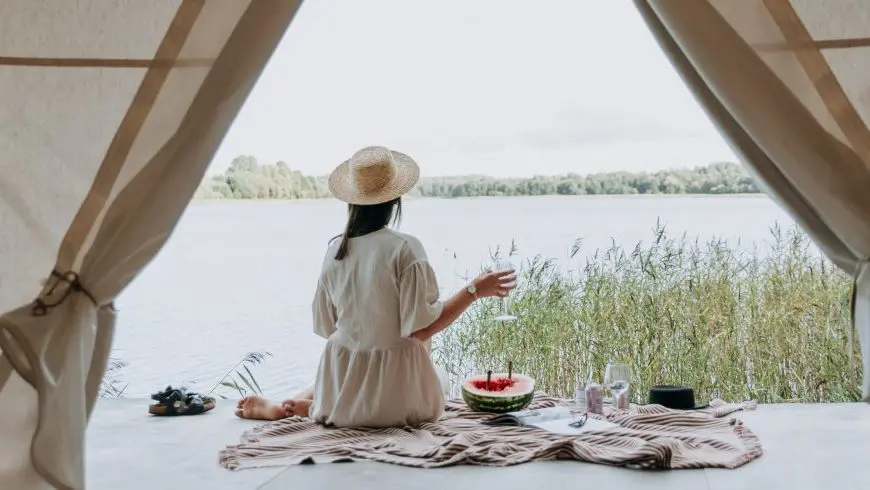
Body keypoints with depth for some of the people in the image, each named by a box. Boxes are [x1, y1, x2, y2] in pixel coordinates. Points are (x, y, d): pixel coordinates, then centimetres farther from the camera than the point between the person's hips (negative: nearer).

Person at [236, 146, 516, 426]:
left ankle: (283, 407, 13)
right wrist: (474, 291, -12)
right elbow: (422, 329, -18)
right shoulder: (404, 249, -18)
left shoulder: (335, 249, -3)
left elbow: (326, 327, 5)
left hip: (343, 385, 7)